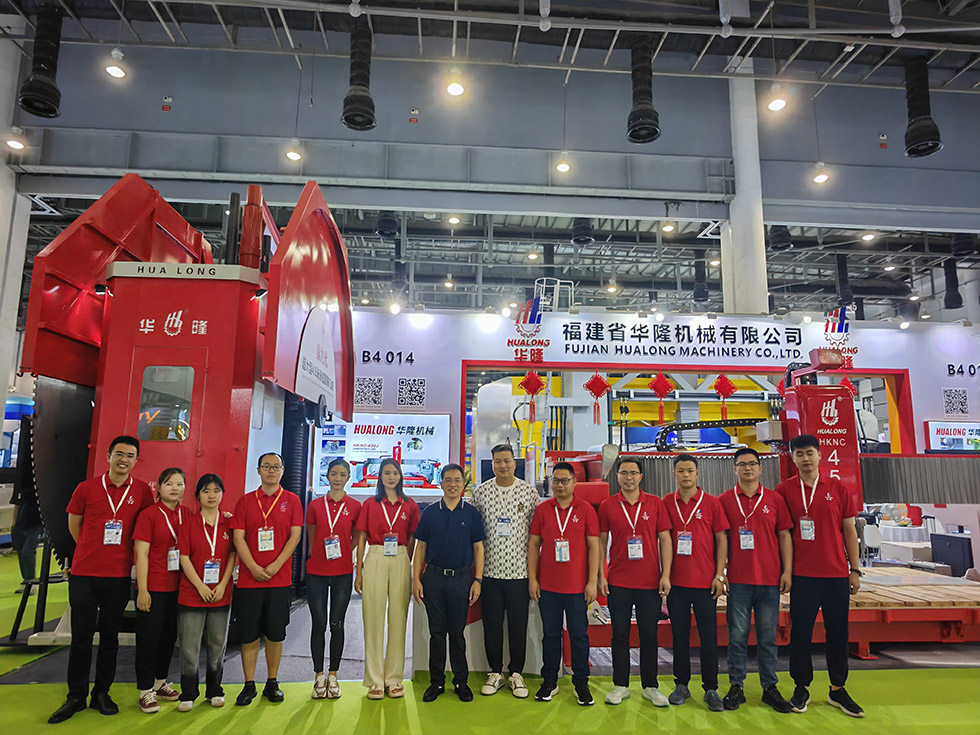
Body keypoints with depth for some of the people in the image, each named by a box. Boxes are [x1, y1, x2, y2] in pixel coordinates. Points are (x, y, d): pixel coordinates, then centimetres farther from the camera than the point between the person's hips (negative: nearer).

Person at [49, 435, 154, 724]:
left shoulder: (143, 491, -1)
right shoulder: (86, 488, -1)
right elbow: (73, 525, 10)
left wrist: (122, 553, 6)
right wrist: (95, 551, 10)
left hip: (119, 575, 0)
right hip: (83, 573, 0)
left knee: (110, 637, 10)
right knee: (81, 637, 6)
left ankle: (102, 694, 24)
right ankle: (76, 697, 20)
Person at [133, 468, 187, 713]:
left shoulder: (186, 515, 6)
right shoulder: (149, 514, -8)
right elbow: (141, 553, -10)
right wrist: (142, 590, -13)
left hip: (177, 587, 5)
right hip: (153, 588, -5)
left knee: (169, 636, 15)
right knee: (149, 637, 4)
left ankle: (160, 683, 31)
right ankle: (145, 691, 17)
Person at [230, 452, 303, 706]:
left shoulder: (291, 500, 4)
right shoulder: (245, 501, 6)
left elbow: (295, 535, -2)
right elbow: (238, 537, -1)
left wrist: (275, 566, -12)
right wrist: (254, 568, -12)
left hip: (279, 578, 0)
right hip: (249, 578, 1)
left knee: (275, 633, 7)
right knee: (249, 633, 5)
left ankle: (272, 683, 20)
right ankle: (249, 685, 18)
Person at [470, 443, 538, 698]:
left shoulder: (529, 492, -1)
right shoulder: (480, 492, 1)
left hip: (519, 570, -1)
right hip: (490, 570, 1)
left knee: (518, 624, 8)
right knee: (492, 624, 10)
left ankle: (516, 673, 25)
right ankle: (495, 673, 26)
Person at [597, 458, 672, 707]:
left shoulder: (655, 504, 1)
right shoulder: (607, 506, 1)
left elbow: (665, 539, 2)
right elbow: (601, 541, 5)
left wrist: (666, 574, -4)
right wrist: (600, 575, 0)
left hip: (650, 582, 0)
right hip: (618, 582, 0)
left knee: (649, 635, 9)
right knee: (620, 635, 8)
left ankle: (650, 686, 24)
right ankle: (620, 686, 21)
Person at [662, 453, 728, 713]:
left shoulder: (711, 503, 0)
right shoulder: (667, 503, 4)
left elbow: (721, 540, 2)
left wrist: (719, 575, -4)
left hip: (705, 582, -1)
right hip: (676, 581, 1)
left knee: (709, 636, 4)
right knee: (680, 635, 10)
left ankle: (711, 689, 17)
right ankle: (681, 685, 22)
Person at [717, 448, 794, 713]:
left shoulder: (775, 499, 7)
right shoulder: (725, 500, 3)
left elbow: (784, 536, 7)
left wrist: (787, 571, 1)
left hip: (770, 579, 1)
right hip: (738, 579, -1)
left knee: (768, 636, 9)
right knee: (737, 635, 4)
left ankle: (770, 687, 20)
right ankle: (736, 687, 14)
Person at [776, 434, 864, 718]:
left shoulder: (839, 489, 3)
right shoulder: (784, 490, 0)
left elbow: (849, 530, 7)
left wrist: (855, 570, 5)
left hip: (837, 573, 1)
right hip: (802, 575, -1)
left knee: (838, 632, 9)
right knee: (800, 631, 4)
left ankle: (838, 689, 24)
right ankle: (802, 687, 19)